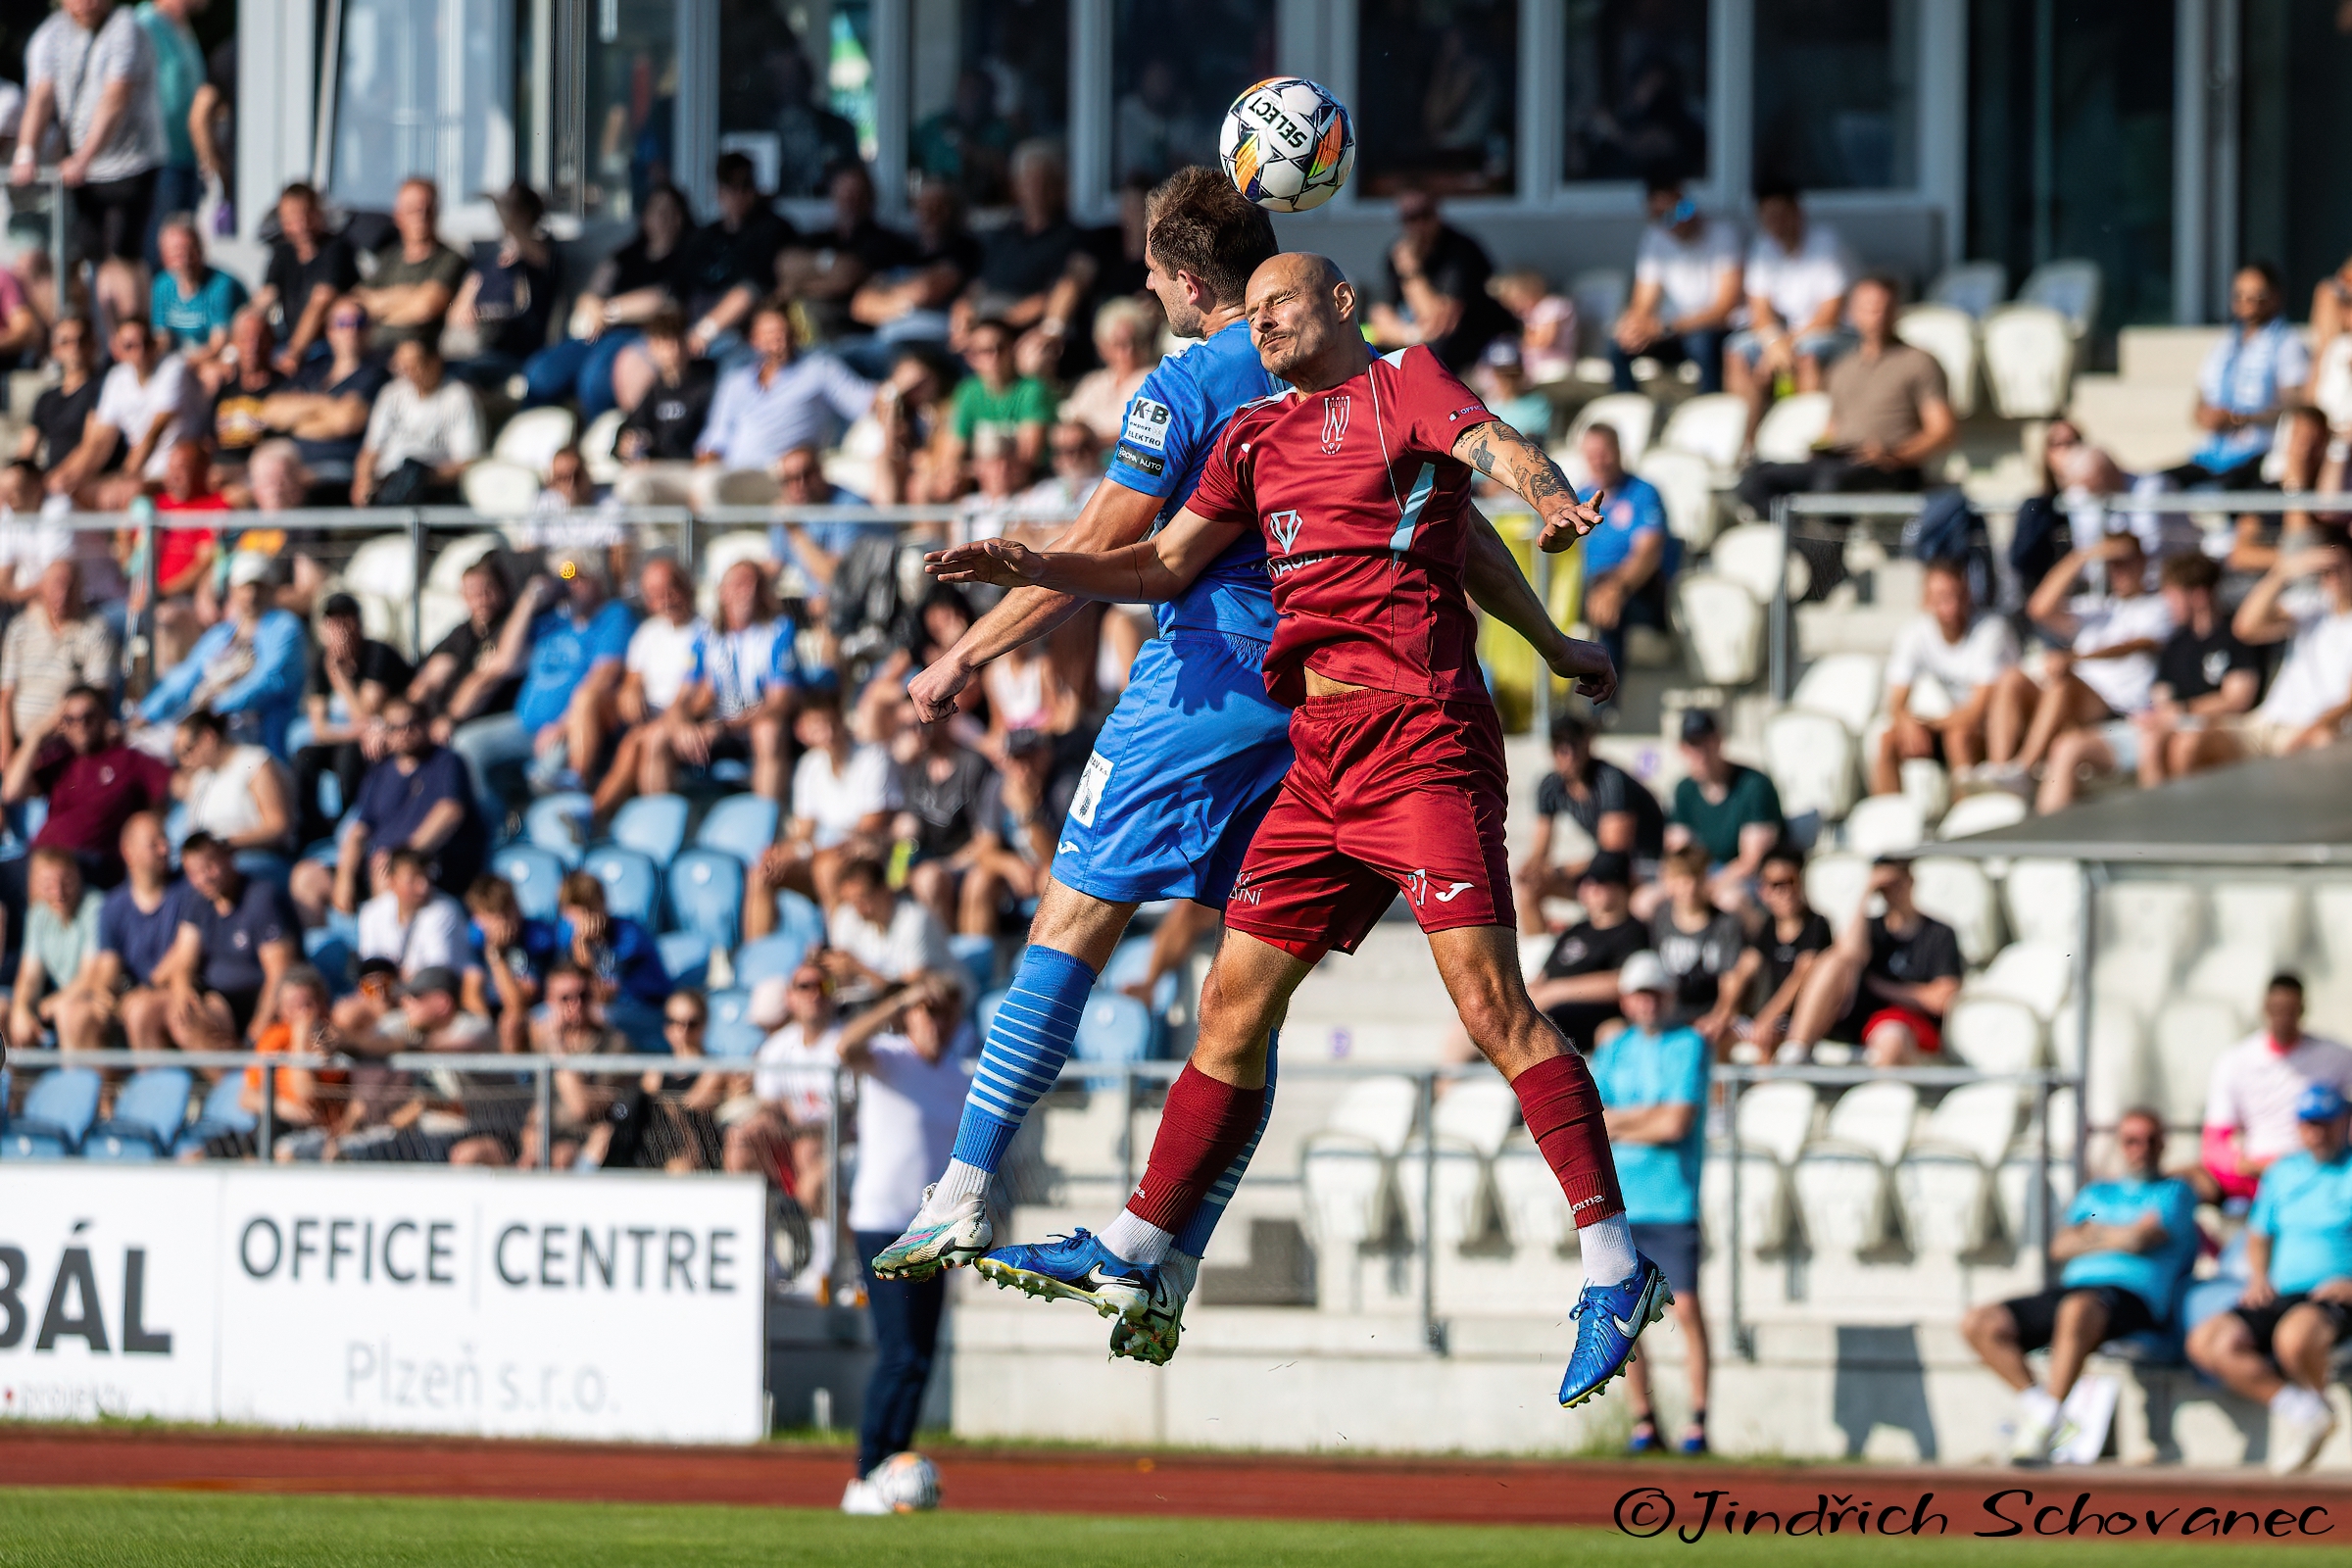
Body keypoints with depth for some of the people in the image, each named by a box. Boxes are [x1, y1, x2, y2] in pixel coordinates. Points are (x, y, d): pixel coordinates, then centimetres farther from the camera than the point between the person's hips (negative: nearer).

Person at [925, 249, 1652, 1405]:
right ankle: (1132, 1257, 15)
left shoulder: (1404, 382, 3)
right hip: (1323, 755, 7)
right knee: (1236, 1001, 9)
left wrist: (1551, 498, -38)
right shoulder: (1258, 437, 22)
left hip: (1422, 735, -7)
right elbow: (1164, 563, 22)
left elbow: (1492, 448, -16)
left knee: (1490, 998, -16)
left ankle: (1612, 1266, -16)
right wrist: (1033, 569, 8)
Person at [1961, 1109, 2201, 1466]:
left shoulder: (2173, 1192, 13)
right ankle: (2035, 1405, -8)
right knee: (1979, 1323, -12)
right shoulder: (2096, 1193, 30)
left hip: (2131, 1296, -6)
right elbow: (2060, 1248, 16)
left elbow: (2138, 1238, -4)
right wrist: (2113, 1238, 3)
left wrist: (2088, 1234, 10)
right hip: (2073, 1287, 6)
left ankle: (2046, 1423, -39)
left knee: (2077, 1309, -44)